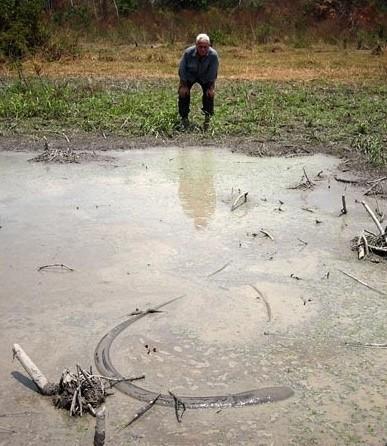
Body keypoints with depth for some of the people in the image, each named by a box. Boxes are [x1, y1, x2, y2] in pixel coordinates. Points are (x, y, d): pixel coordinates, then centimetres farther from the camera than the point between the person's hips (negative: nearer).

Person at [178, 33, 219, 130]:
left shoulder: (213, 55, -32)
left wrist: (211, 87, -18)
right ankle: (184, 117, -2)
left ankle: (207, 117, 0)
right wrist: (183, 85, -17)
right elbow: (182, 70, -19)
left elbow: (213, 73, -19)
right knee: (183, 92, -15)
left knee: (209, 93, -15)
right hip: (189, 76, 0)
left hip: (205, 77, 0)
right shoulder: (188, 53, -33)